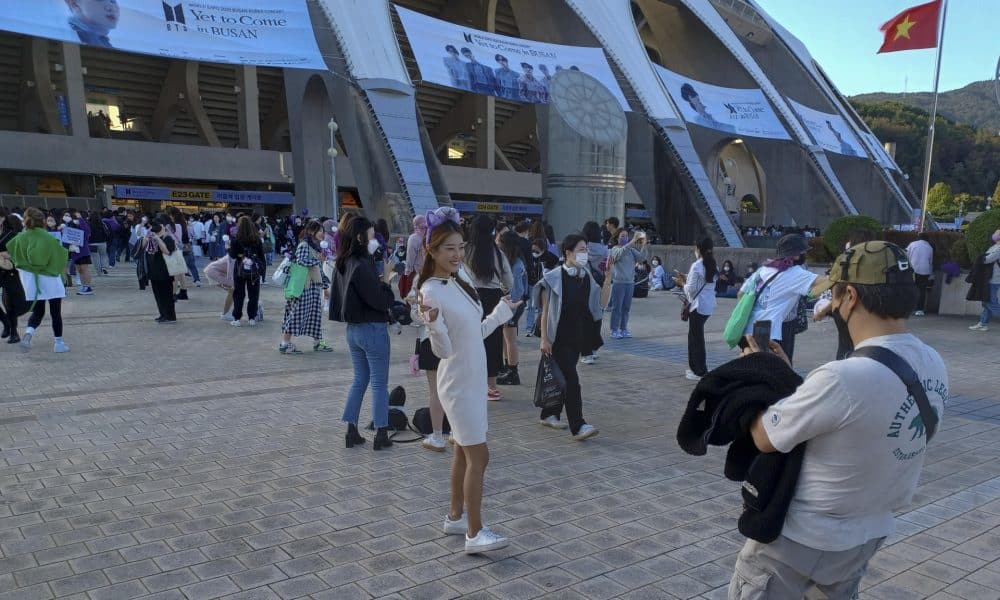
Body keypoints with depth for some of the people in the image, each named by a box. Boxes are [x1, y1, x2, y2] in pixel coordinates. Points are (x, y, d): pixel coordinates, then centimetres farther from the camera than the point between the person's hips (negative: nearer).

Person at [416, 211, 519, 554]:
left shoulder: (460, 285, 6)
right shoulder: (431, 291, -18)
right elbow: (443, 349, -20)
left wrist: (502, 311, 21)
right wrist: (432, 323, -38)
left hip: (474, 379, 9)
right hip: (458, 383, -9)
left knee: (464, 451, 17)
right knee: (478, 456, -5)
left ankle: (455, 517, 30)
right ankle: (475, 533, 4)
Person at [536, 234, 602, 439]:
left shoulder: (587, 277, 7)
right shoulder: (554, 278, -11)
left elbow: (599, 304, 10)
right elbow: (545, 310, -10)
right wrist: (544, 338, -13)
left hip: (577, 336, 6)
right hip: (559, 337, -6)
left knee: (562, 377, 14)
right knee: (571, 379, -10)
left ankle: (549, 414, 30)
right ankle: (578, 426, -10)